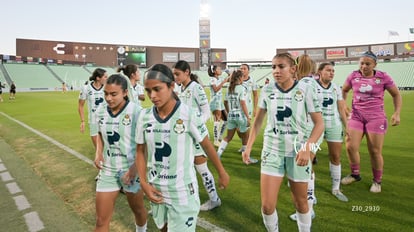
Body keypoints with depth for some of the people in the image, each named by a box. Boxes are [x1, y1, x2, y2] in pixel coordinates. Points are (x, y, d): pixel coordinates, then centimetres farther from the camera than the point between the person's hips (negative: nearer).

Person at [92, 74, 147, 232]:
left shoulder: (136, 111, -18)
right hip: (107, 169, 4)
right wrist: (98, 152, 0)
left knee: (138, 209, 21)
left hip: (130, 169, -3)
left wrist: (135, 168, -21)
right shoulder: (100, 111, -2)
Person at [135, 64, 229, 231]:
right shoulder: (144, 116, -5)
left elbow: (207, 145, -4)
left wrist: (222, 173, 6)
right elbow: (140, 151, 5)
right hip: (156, 190, 4)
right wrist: (144, 183, -4)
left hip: (182, 191, -4)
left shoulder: (188, 115, -17)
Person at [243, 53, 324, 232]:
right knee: (267, 205, -1)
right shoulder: (267, 90, -2)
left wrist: (307, 147, -20)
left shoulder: (306, 89, -10)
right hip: (272, 150, 2)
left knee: (300, 202, 13)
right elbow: (258, 121, 9)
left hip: (298, 151, -1)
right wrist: (248, 147, 5)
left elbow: (319, 123, -6)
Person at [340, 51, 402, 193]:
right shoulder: (353, 76, 0)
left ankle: (377, 181, 23)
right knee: (350, 147, -6)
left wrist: (397, 113, -4)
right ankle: (355, 174, 20)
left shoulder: (383, 77, -6)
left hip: (376, 117, -2)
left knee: (375, 152, 1)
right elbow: (344, 90, 18)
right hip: (356, 116, 2)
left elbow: (396, 95, 5)